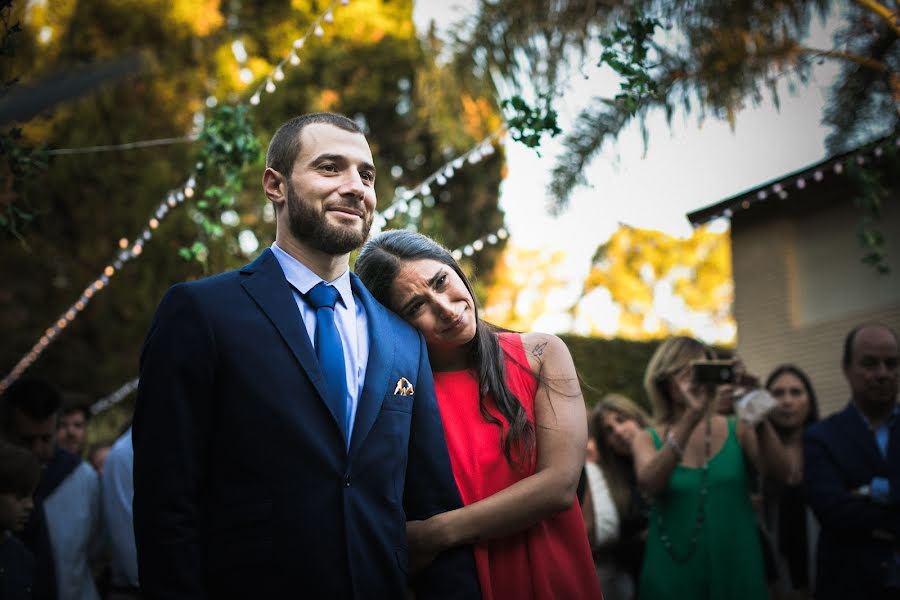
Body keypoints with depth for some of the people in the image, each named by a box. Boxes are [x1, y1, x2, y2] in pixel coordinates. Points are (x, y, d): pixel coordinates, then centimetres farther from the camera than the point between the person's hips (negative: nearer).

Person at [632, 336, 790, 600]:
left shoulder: (736, 430, 2)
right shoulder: (648, 439, 0)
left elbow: (778, 472, -14)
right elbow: (649, 484, -21)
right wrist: (691, 417, -27)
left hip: (736, 571, 1)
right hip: (673, 576, -1)